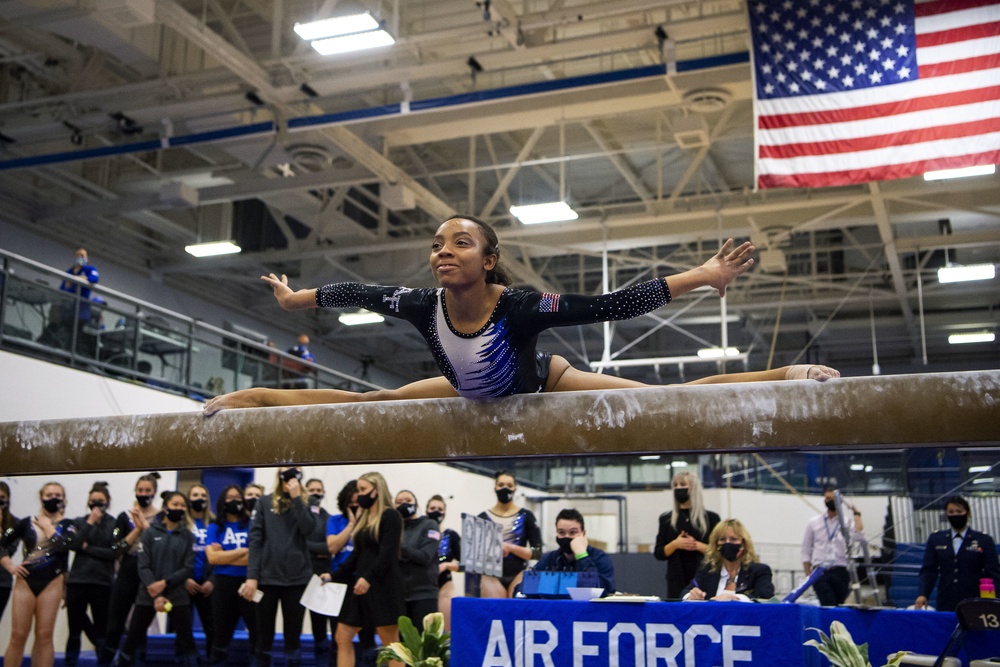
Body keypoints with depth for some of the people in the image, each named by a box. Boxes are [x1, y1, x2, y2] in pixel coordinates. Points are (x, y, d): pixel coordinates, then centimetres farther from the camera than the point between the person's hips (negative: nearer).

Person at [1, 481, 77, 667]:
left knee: (44, 636, -1)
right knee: (18, 635, 0)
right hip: (25, 582, 1)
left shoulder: (67, 526, 5)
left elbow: (63, 545, -16)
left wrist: (47, 525, -6)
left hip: (52, 583, -1)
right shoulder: (26, 523, 7)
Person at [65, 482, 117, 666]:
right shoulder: (80, 522, 9)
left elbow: (115, 552, -8)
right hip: (77, 580, 2)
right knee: (74, 628, 7)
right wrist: (90, 523, -9)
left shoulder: (114, 524, 1)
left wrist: (88, 548, -8)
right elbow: (73, 544, -7)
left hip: (102, 582, -2)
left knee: (101, 630, 3)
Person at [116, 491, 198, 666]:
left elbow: (188, 568, -1)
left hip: (178, 597, 1)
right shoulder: (150, 532, 3)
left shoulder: (188, 536, 7)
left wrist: (165, 583, -15)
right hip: (148, 596, 0)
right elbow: (143, 567, -5)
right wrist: (156, 595, -15)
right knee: (132, 639, 4)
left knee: (186, 641, 1)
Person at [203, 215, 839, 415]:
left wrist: (699, 278, -49)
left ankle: (782, 375, -3)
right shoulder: (423, 306, -27)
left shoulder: (519, 305, -39)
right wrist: (298, 298, 4)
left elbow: (612, 305, -43)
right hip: (473, 395, 4)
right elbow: (359, 292, -9)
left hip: (540, 385, -4)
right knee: (368, 401, 10)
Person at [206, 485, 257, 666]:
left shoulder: (251, 525, 4)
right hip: (223, 584, 1)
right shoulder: (214, 527, 7)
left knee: (258, 631, -1)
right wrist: (243, 551, -9)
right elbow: (212, 557, -7)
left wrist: (225, 556, -6)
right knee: (222, 632, 11)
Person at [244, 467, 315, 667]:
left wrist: (296, 498, -13)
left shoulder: (305, 505, 7)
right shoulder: (265, 503, 4)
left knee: (293, 635, 6)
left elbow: (308, 529, -12)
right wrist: (252, 576, -10)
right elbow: (255, 540, -2)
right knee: (264, 634, 7)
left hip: (297, 578, 1)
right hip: (267, 577, -1)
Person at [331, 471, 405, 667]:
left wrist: (368, 578, -29)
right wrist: (334, 577, 13)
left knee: (391, 643, -3)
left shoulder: (390, 516, -7)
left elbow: (388, 553, -17)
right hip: (359, 585, 9)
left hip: (383, 586, -9)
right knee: (343, 637, 5)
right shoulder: (363, 518, 17)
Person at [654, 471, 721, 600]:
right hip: (677, 579, 1)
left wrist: (698, 546, -14)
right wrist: (675, 545, -10)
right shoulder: (666, 519, 12)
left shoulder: (711, 518, 6)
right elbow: (658, 554, 7)